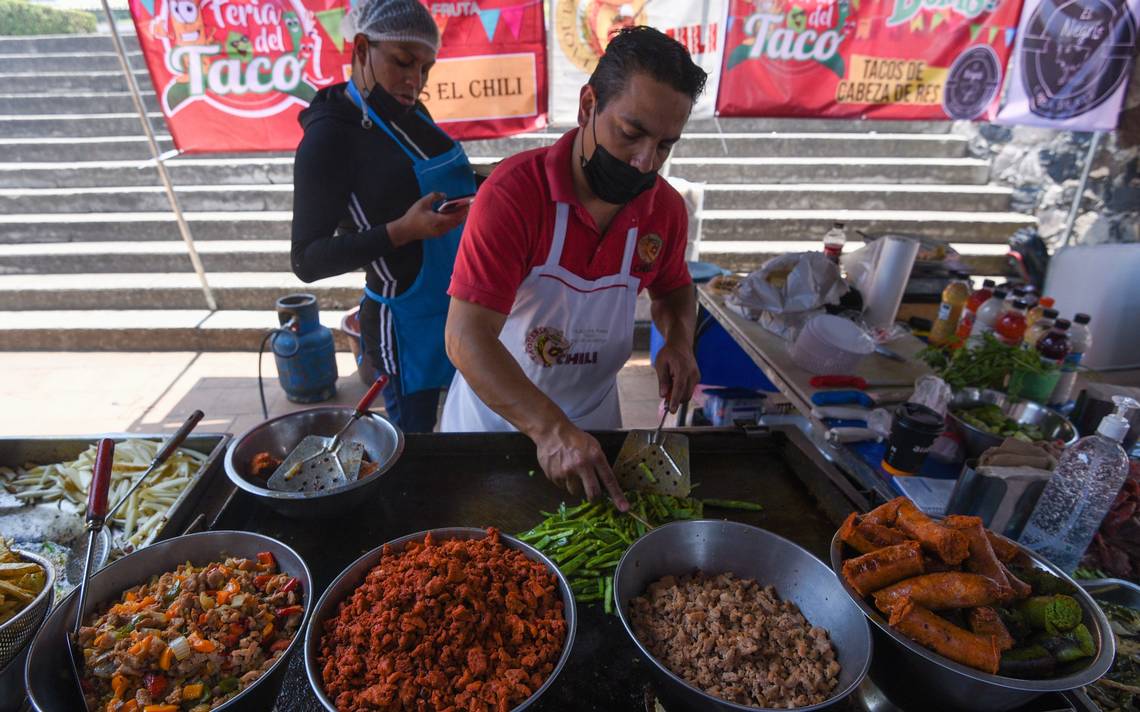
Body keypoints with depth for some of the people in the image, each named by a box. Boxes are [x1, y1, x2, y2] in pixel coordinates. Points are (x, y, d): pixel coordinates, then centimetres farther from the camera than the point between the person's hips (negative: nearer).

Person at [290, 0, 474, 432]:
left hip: (461, 306, 7)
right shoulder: (329, 137, -14)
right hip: (406, 322, -7)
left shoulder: (412, 114, 5)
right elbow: (308, 260, -15)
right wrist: (402, 232, -28)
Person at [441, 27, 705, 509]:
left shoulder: (666, 209, -10)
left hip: (593, 421, 3)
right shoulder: (514, 190, -26)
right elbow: (465, 337, -32)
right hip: (495, 412, -2)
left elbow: (674, 289, 10)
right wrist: (549, 429, -42)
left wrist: (679, 340, -11)